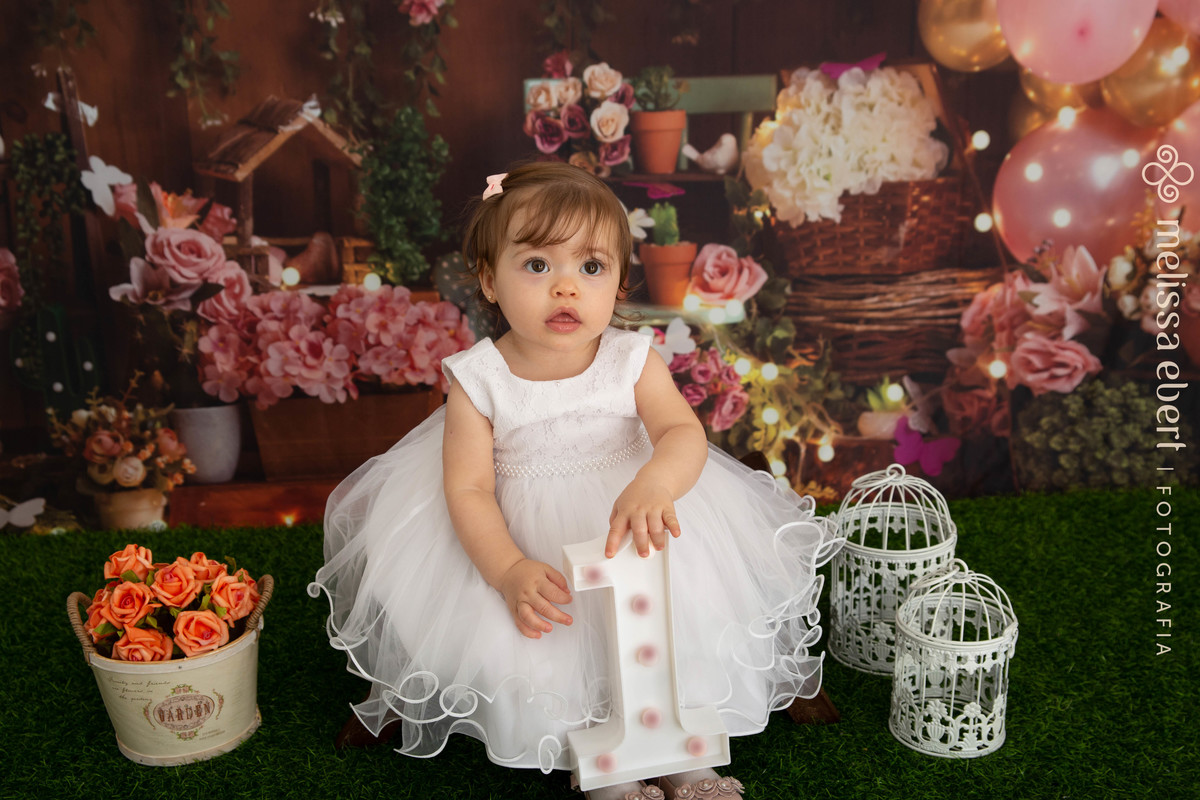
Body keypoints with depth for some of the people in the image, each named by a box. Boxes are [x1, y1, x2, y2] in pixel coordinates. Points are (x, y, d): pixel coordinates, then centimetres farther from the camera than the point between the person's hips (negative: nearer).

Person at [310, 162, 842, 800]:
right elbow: (468, 488, -13)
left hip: (627, 515, 1)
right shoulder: (478, 380, -12)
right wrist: (509, 570, -30)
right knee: (521, 631, -19)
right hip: (521, 536, -1)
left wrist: (654, 484, -46)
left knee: (686, 601, -15)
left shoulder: (633, 361, -9)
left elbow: (684, 433, -22)